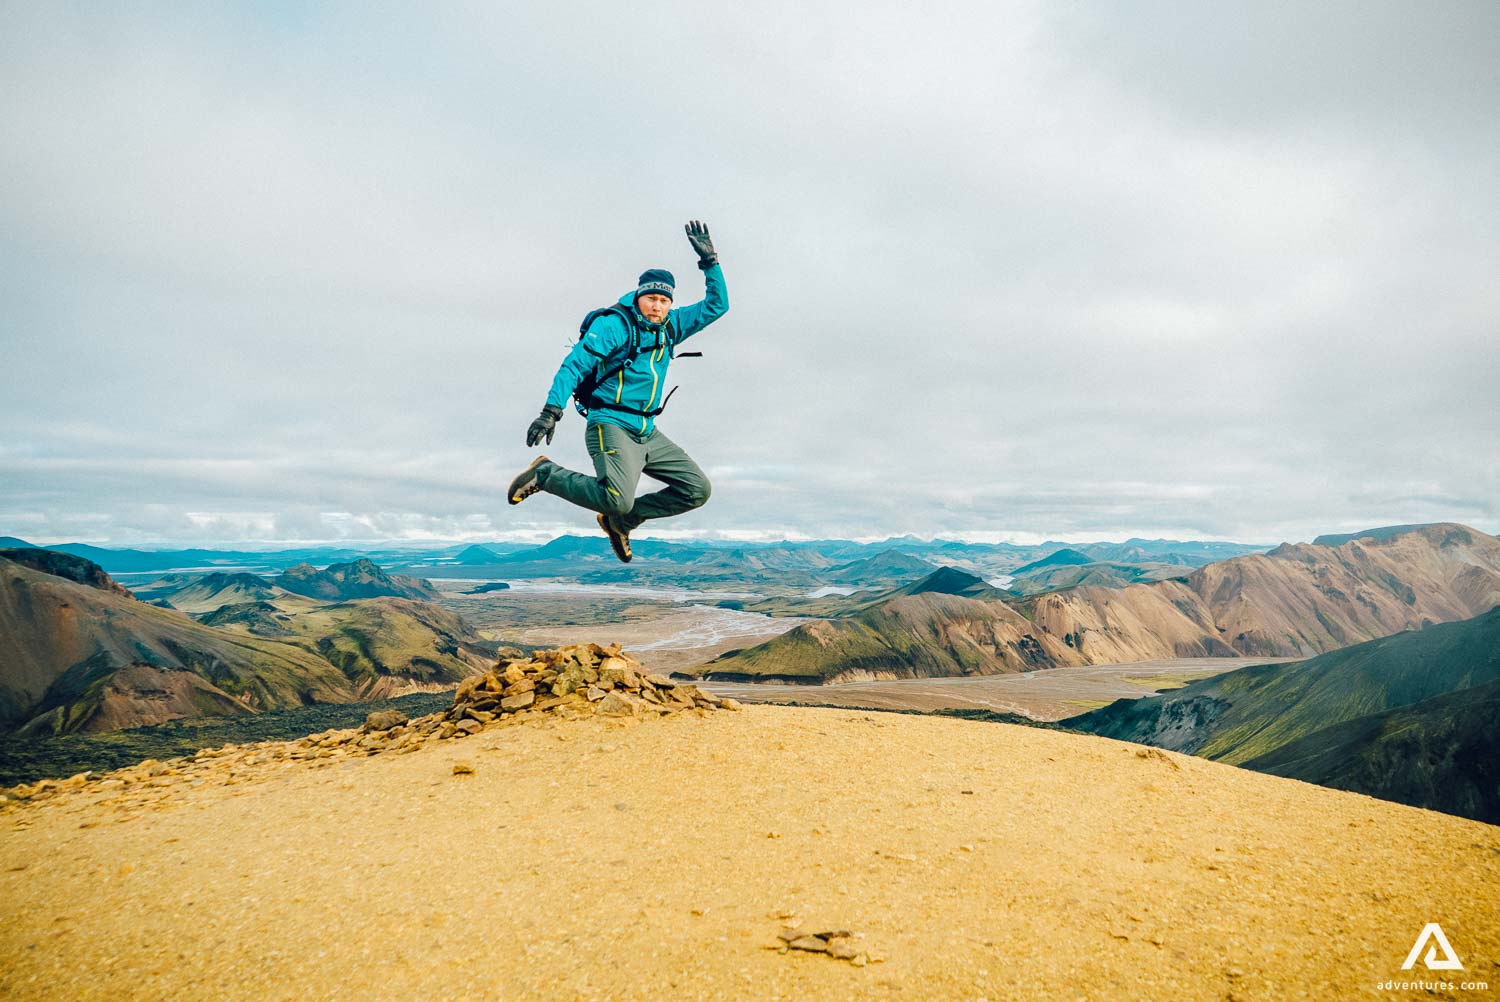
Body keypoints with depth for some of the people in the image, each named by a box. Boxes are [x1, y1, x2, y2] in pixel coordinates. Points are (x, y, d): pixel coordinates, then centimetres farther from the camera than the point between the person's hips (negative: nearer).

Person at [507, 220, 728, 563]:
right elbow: (573, 366, -13)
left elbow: (716, 305, 16)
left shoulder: (670, 326, 12)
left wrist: (710, 261, 5)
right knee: (617, 498, -29)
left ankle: (621, 521, 14)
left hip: (647, 434, 7)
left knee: (698, 489, 2)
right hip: (611, 427, -7)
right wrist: (551, 411, -23)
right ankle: (545, 473, -4)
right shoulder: (613, 324, -8)